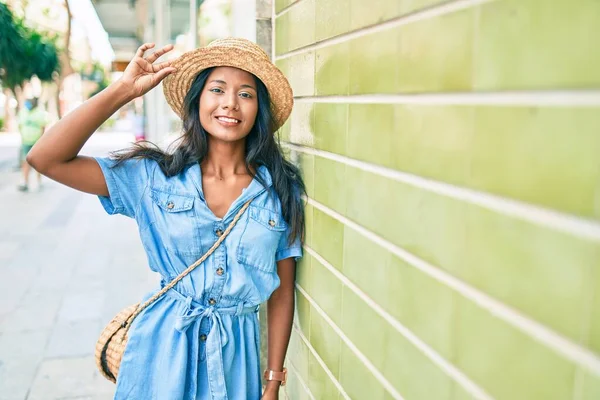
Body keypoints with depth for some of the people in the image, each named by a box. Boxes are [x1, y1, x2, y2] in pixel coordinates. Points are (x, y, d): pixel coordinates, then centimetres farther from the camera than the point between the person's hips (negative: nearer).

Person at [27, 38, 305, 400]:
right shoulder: (156, 177, -6)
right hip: (162, 347, 0)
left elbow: (282, 293, -1)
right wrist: (124, 90, -16)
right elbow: (46, 159, -15)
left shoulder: (280, 190, -5)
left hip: (235, 354, 0)